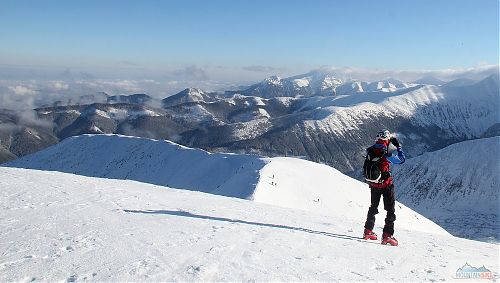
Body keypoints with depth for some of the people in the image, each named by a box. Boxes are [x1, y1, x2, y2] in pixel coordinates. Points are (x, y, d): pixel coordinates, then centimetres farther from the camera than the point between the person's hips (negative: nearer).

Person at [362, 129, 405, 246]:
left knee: (373, 207, 23)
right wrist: (398, 146, 2)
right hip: (386, 185, -6)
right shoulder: (386, 154, -22)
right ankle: (387, 235, -1)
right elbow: (401, 159, -8)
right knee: (390, 210, 5)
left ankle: (368, 231, 29)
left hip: (373, 185, 6)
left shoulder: (370, 151, -7)